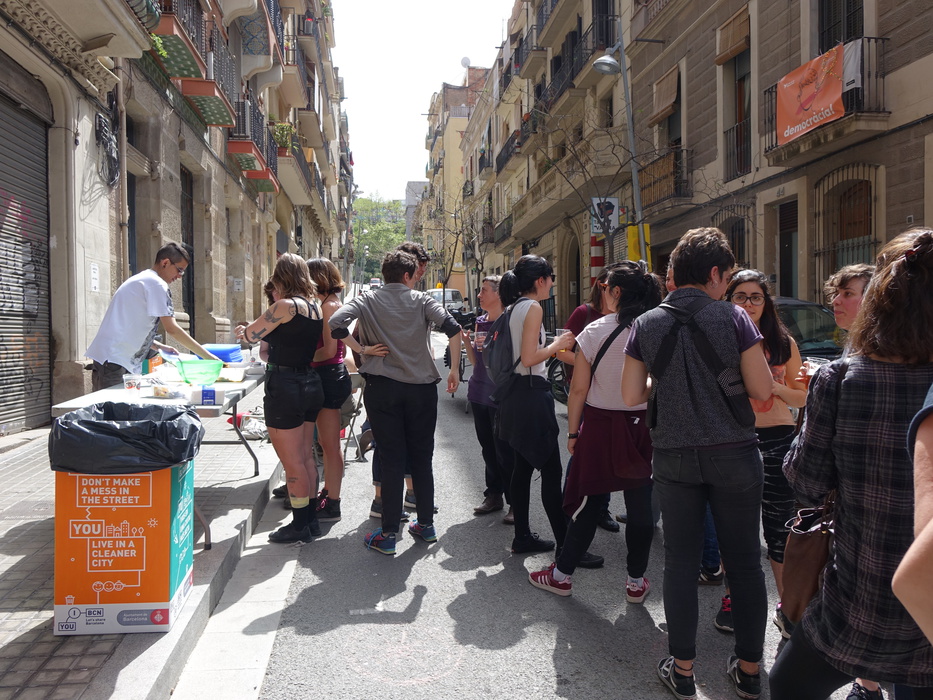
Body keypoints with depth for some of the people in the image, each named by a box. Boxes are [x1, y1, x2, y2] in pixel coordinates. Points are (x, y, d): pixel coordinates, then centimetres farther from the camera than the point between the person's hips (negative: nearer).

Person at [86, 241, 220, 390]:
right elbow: (172, 329, -14)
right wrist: (209, 357, -12)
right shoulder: (156, 284, -8)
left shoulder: (139, 280, 22)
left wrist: (159, 347, 14)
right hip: (116, 361, -10)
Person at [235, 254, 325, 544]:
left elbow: (252, 335, -7)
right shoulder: (315, 306, 8)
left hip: (284, 387, -9)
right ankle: (310, 519, 26)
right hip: (310, 384, 9)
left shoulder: (286, 305, -16)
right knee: (306, 457, 16)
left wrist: (245, 329, 16)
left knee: (292, 463, 2)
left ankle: (300, 525, 13)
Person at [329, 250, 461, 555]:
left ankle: (388, 535, 7)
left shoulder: (367, 300, 3)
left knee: (391, 459, 3)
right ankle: (426, 524, 23)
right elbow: (452, 328, -12)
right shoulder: (422, 300, 3)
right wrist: (454, 369, -4)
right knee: (422, 458, 13)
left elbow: (336, 323, -14)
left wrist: (361, 348, 0)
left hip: (382, 388, 0)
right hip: (422, 386, 1)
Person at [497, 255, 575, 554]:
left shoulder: (514, 308, 15)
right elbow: (529, 358, -21)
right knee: (551, 471, -6)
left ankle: (523, 536, 23)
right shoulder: (533, 307, -13)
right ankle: (565, 545, 0)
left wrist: (555, 345, 18)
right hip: (532, 393, -10)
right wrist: (557, 345, -6)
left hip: (516, 392, 10)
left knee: (523, 466, 14)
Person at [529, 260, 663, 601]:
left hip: (599, 425, -2)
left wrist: (573, 432, 2)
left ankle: (561, 574, 22)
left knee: (588, 502, 9)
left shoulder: (594, 331, -10)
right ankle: (637, 581, 24)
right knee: (640, 505, 11)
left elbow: (578, 389, -8)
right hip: (643, 427, 2)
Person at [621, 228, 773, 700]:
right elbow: (762, 389, -8)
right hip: (733, 453, -1)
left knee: (680, 561, 10)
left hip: (674, 457, 2)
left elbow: (631, 395, -2)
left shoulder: (647, 324, -1)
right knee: (743, 561, 12)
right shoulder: (733, 318, -8)